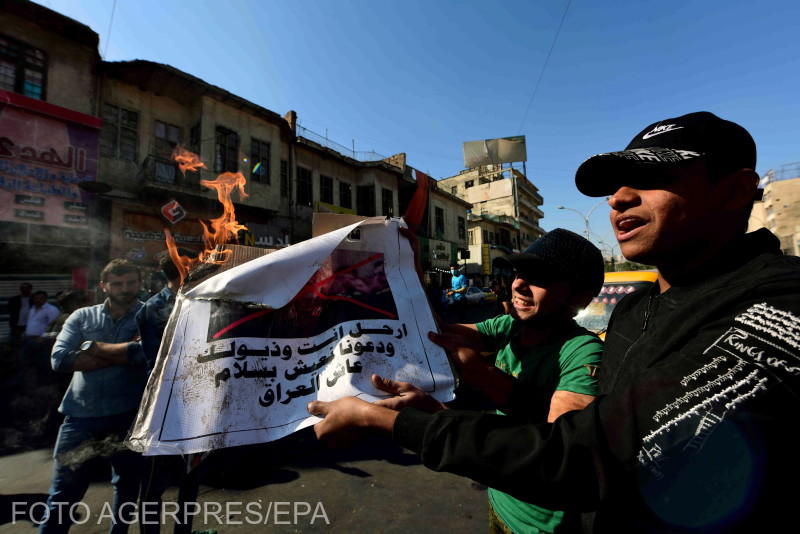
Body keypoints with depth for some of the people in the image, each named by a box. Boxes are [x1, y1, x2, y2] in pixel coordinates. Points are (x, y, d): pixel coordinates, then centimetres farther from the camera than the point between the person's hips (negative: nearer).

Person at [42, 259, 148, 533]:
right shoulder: (82, 317, 4)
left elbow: (143, 354, -21)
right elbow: (60, 359, -8)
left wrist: (93, 347, -10)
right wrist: (120, 354, -14)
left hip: (127, 415, -1)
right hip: (80, 415, 1)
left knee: (128, 483, 17)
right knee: (64, 489, 12)